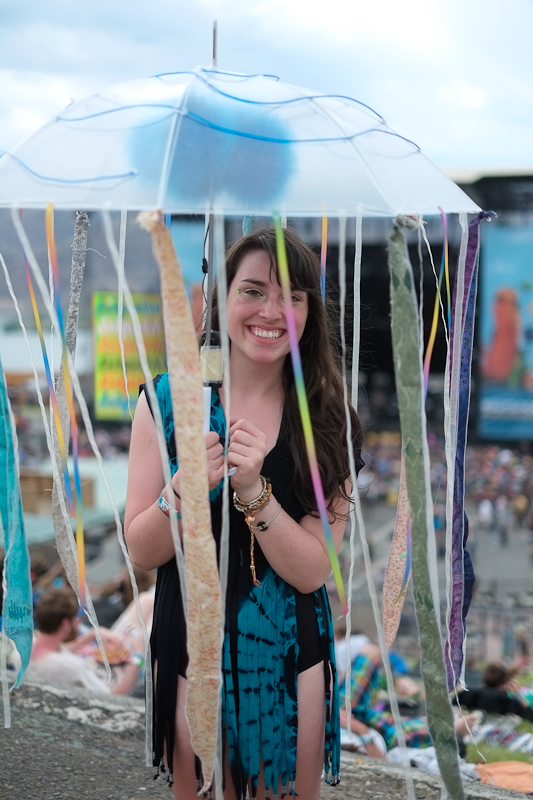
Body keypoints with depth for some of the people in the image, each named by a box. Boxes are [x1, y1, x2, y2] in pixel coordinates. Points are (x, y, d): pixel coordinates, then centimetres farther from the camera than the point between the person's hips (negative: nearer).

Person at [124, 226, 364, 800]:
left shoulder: (327, 420, -6)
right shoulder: (170, 398, -8)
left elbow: (312, 571, -12)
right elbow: (140, 552, -8)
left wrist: (252, 489, -27)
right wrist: (185, 486, -27)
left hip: (294, 658, 0)